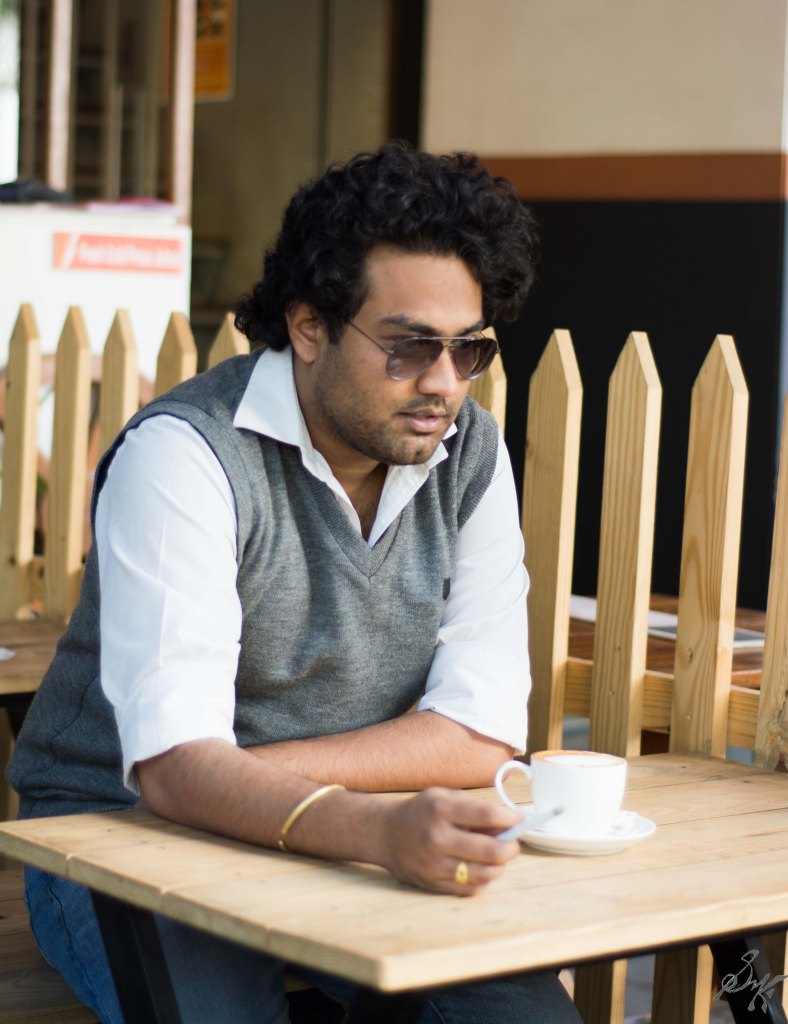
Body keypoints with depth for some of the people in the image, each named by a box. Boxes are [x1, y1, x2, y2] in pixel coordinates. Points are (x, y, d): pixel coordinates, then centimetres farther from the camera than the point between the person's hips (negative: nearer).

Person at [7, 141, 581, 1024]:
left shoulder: (469, 454, -3)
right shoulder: (182, 454, -20)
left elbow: (481, 735, -8)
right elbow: (172, 765, -29)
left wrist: (236, 777, -19)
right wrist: (380, 830, -47)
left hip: (328, 843, 5)